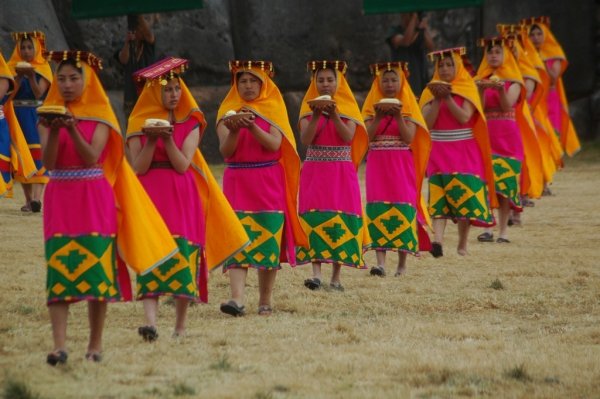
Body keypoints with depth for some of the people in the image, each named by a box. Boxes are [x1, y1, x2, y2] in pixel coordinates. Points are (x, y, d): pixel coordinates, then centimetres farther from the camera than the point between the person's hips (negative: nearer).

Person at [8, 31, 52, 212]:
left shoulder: (43, 68, 2)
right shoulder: (13, 68, 7)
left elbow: (39, 93, -9)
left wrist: (31, 76, -24)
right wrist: (19, 76, -17)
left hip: (37, 117, -3)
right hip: (18, 118, 3)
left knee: (38, 156, -15)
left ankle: (36, 198, -28)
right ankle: (28, 199, 8)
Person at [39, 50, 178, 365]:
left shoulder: (99, 115, 2)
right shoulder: (49, 115, 6)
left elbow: (92, 157, -12)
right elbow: (48, 162, -5)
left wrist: (72, 129, -26)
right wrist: (54, 131, -21)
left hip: (95, 200, -1)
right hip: (60, 198, 1)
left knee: (97, 267, -3)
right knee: (58, 267, -10)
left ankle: (95, 345, 5)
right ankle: (59, 345, -17)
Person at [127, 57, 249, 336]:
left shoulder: (190, 124, 7)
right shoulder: (139, 124, 6)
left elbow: (182, 164, -5)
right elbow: (139, 167, -3)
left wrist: (168, 140, -18)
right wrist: (151, 141, -15)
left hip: (183, 198, 1)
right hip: (151, 196, -1)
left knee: (184, 255, -4)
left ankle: (180, 327, 6)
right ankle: (150, 322, -26)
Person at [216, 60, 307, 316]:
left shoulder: (273, 110, 5)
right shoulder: (228, 112, 8)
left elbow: (274, 145, -10)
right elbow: (225, 151, -3)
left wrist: (252, 125, -23)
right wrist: (234, 130, -22)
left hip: (268, 183, 0)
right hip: (237, 181, 0)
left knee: (268, 240, 0)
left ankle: (265, 301, 10)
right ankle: (237, 298, -22)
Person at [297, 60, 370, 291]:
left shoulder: (348, 108, 5)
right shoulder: (308, 108, 7)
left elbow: (348, 137, -10)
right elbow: (306, 139, -6)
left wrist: (334, 114, -19)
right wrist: (316, 116, -18)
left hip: (342, 173, 0)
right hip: (315, 171, 0)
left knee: (340, 220, -2)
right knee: (314, 217, -13)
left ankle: (336, 277, 5)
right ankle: (316, 274, -19)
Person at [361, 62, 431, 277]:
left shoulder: (408, 107, 4)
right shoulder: (372, 107, 8)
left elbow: (409, 138, -7)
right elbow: (367, 136, -2)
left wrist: (398, 115, -18)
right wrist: (378, 116, -14)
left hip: (402, 166, -1)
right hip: (378, 166, 1)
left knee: (402, 209, -4)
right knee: (378, 210, -9)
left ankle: (402, 263, 4)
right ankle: (380, 262, -13)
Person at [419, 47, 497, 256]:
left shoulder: (468, 89, 2)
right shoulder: (430, 91, 8)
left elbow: (464, 117, -12)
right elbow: (427, 123, -1)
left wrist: (447, 97, -17)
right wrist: (437, 100, -11)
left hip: (464, 152, -1)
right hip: (439, 151, 1)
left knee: (465, 196, -4)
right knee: (439, 197, -10)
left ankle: (462, 245, 5)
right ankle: (438, 240, -22)